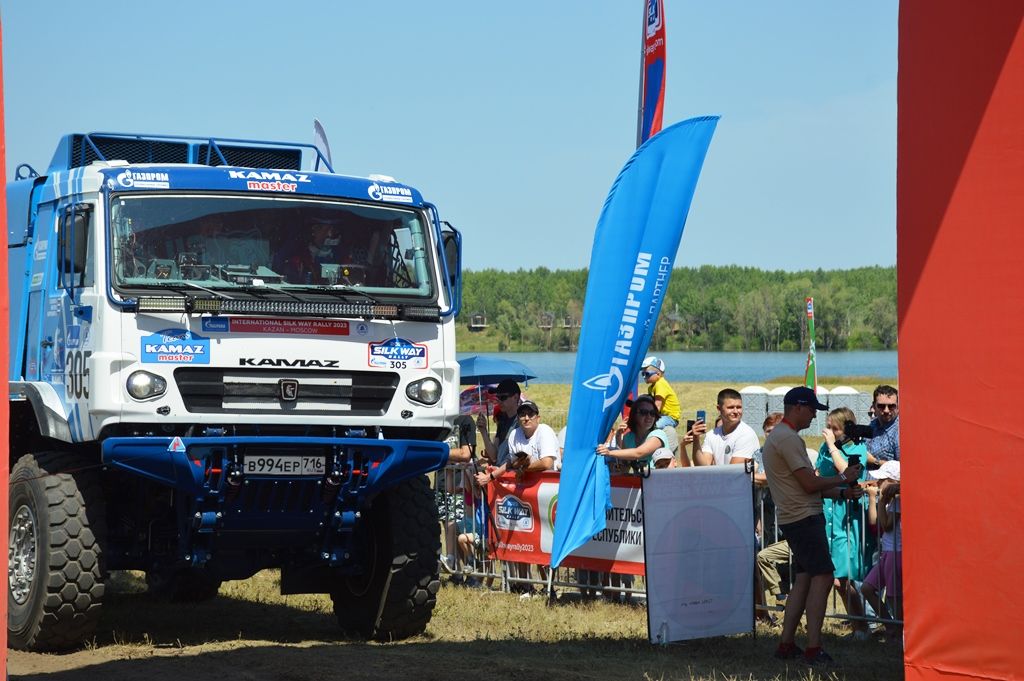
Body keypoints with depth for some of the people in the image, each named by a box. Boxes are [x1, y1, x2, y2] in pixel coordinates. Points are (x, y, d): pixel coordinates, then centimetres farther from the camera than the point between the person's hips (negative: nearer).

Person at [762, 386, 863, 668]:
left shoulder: (778, 436, 19)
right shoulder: (788, 438, -15)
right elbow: (810, 484, -18)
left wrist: (842, 492, 12)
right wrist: (843, 478, -4)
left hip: (795, 519, 11)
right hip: (803, 518, -11)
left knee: (804, 578, 12)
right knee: (822, 576, -12)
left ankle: (786, 644, 13)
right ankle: (813, 649, -16)